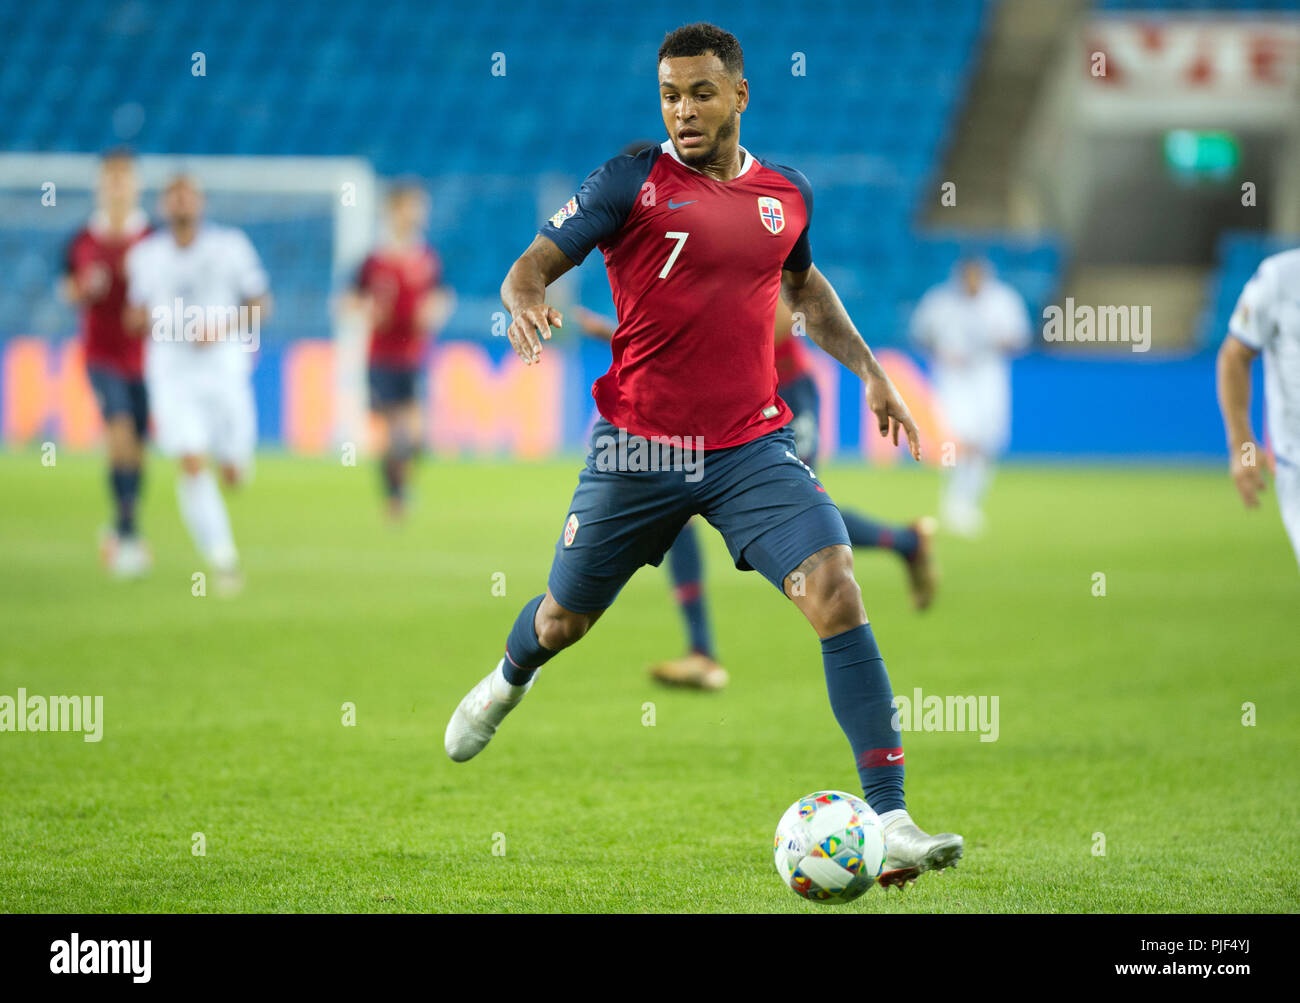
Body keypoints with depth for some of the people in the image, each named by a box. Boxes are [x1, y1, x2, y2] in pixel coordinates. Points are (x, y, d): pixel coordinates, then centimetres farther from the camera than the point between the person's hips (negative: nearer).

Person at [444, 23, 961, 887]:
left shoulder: (787, 193, 8)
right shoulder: (632, 182, -5)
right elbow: (534, 265, -9)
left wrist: (869, 370, 21)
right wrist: (525, 303, -32)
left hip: (754, 445, 2)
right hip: (639, 449, -2)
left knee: (836, 591, -19)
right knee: (564, 619, 14)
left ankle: (890, 822, -20)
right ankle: (507, 684, 55)